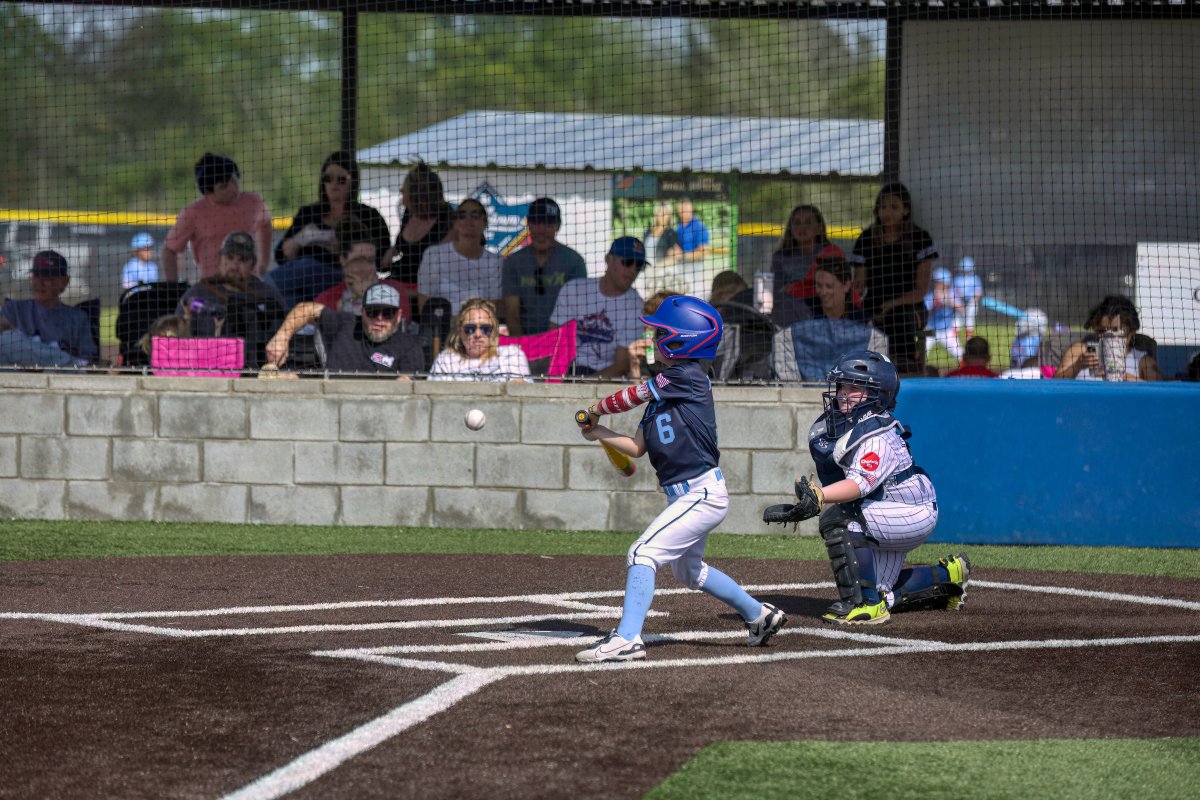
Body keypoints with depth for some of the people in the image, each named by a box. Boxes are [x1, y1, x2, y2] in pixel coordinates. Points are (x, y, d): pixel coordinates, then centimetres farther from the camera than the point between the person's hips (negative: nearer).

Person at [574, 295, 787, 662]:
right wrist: (598, 433, -1)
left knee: (643, 553, -19)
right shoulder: (664, 390, 13)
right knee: (687, 570, 26)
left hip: (703, 494, -10)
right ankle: (759, 615, 40)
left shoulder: (688, 377, -14)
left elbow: (632, 396, -9)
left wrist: (597, 409, 8)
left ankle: (627, 638, -25)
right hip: (685, 496, 10)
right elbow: (637, 447, 12)